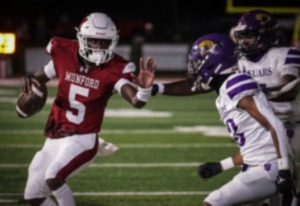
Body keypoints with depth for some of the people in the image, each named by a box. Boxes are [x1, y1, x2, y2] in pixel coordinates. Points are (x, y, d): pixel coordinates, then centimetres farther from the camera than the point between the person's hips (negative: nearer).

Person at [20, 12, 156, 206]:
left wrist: (145, 89, -49)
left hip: (82, 140, -5)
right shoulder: (65, 55, -4)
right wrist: (30, 81, -12)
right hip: (54, 139, 5)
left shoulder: (113, 71, -14)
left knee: (53, 178, -30)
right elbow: (41, 77, 12)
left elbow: (136, 101, -27)